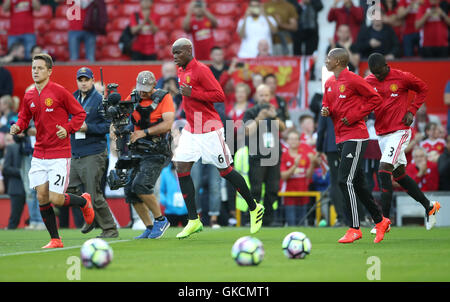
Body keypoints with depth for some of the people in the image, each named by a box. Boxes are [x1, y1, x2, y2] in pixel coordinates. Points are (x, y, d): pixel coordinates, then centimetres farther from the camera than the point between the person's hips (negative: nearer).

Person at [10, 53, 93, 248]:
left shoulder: (59, 92, -8)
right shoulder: (29, 96, 7)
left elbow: (80, 113, -1)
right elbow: (24, 118, 20)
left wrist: (68, 129, -16)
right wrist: (18, 127, -2)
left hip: (59, 154, -5)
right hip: (39, 155, 5)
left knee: (55, 199, -10)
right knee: (42, 197, -2)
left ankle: (84, 201, 22)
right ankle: (55, 240, 9)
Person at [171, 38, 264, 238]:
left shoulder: (201, 70, -14)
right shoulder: (181, 71, 12)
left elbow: (220, 96, -19)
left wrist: (192, 93, -22)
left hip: (210, 131, -8)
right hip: (191, 130, 8)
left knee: (225, 171, 1)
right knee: (181, 168, -4)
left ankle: (254, 208, 19)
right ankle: (194, 221, -1)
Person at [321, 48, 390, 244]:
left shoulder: (353, 80, -11)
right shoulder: (329, 83, 13)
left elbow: (376, 99, -10)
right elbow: (327, 104, 25)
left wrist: (354, 116, -14)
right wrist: (325, 111, 1)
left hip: (355, 137, -9)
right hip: (341, 138, 9)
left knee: (345, 181, -14)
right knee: (358, 184, 11)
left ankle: (354, 229, -9)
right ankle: (380, 221, 23)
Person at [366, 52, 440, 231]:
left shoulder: (402, 78, -6)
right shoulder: (368, 82, 4)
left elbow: (423, 89, 8)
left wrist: (411, 111, -3)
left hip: (400, 131, -6)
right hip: (382, 134, 6)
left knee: (384, 171, -18)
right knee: (399, 174, 13)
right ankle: (429, 206, 30)